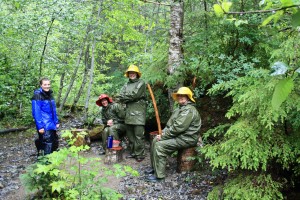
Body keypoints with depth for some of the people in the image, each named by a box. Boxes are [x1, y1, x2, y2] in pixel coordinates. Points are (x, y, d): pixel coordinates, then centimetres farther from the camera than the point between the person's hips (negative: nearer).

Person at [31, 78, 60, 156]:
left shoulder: (49, 95, 12)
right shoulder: (37, 96, -12)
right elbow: (36, 113, -16)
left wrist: (56, 122, 16)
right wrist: (40, 126, -20)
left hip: (51, 125, 8)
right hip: (44, 126, -8)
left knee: (55, 143, 16)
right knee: (48, 144, -9)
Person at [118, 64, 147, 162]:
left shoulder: (141, 83, 1)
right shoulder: (126, 84, 18)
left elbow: (135, 95, -12)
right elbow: (120, 97, 6)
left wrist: (125, 97, 0)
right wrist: (130, 98, -8)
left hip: (138, 112, -6)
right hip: (129, 112, 6)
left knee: (138, 135, -8)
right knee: (130, 134, 10)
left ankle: (140, 154, -1)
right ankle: (133, 152, 19)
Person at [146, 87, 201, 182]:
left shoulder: (189, 110, -18)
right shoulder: (179, 109, 18)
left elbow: (178, 128, -25)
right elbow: (170, 124, 19)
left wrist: (163, 136, -17)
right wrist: (163, 132, 0)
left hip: (186, 139, -10)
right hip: (178, 135, 11)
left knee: (160, 145, -22)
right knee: (155, 140, 4)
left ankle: (159, 175, -15)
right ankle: (154, 167, 14)